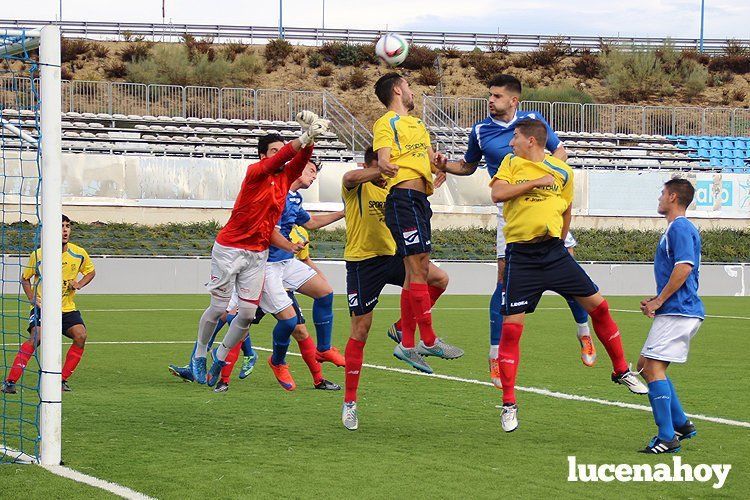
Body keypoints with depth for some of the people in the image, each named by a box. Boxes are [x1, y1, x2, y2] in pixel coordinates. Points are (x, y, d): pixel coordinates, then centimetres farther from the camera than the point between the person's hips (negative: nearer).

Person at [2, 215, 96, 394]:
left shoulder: (79, 253, -3)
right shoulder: (38, 255, -10)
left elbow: (91, 271, 16)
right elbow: (25, 278, 6)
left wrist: (79, 284, -4)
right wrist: (33, 299, -9)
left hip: (67, 308, 4)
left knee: (80, 335, -18)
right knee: (36, 337, -27)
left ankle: (62, 380, -2)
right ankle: (10, 382, -23)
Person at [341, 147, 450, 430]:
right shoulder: (357, 188, -8)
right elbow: (350, 178, -31)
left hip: (392, 256, 6)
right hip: (362, 262, -6)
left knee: (439, 278, -14)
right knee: (360, 330, -2)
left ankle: (404, 329, 6)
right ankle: (349, 402, 7)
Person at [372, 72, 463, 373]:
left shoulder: (417, 124, 25)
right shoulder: (387, 123, -2)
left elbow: (430, 157, 24)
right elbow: (383, 158, -16)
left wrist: (437, 159, 0)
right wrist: (385, 166, -39)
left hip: (419, 200, 10)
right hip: (404, 198, -10)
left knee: (416, 272, 9)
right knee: (418, 269, -13)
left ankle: (407, 345, 12)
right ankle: (428, 340, -13)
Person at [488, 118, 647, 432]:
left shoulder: (561, 171, 6)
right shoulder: (511, 163, 4)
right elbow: (497, 194, -12)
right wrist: (536, 182, -14)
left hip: (554, 251, 2)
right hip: (521, 256, -2)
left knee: (598, 305, 1)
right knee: (511, 327, -6)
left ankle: (621, 371, 21)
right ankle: (509, 404, 3)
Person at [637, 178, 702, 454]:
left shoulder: (680, 228, -12)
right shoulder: (677, 228, 21)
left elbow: (684, 268, -24)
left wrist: (659, 301, -17)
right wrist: (657, 300, 18)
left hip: (678, 311, -11)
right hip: (676, 310, 11)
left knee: (653, 367, -14)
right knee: (646, 365, 14)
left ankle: (667, 438, -16)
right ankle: (680, 423, 17)